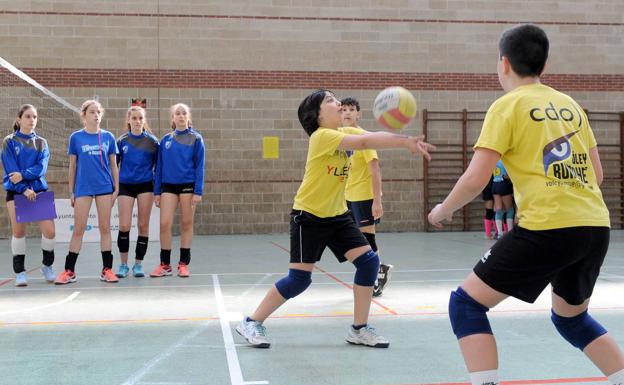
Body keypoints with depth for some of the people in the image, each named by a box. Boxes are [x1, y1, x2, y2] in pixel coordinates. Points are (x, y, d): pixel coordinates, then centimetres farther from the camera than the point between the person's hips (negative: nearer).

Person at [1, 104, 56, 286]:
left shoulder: (41, 143, 10)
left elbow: (41, 168, -4)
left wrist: (23, 174, -19)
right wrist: (24, 188, -18)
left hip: (39, 191, 2)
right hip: (16, 192, -2)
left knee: (49, 231, -7)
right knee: (18, 232, -1)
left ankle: (47, 266, 15)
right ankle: (20, 272, 12)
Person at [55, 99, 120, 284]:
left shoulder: (108, 137, 5)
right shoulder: (76, 137, 3)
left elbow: (113, 165, 9)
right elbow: (72, 166, 6)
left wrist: (116, 188, 3)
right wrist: (71, 192, 4)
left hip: (105, 187, 1)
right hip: (83, 188, -1)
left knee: (105, 228, 3)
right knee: (78, 229, 0)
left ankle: (107, 269, 9)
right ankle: (69, 271, 7)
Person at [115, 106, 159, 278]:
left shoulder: (152, 141, 2)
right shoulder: (122, 141, 3)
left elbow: (157, 165, 6)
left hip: (145, 185, 0)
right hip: (125, 185, 0)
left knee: (143, 226, 1)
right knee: (124, 226, -6)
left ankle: (138, 264, 12)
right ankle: (123, 264, 8)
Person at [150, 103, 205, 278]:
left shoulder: (195, 138, 1)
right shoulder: (166, 140, 8)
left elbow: (199, 166, -3)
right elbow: (159, 166, 9)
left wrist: (198, 191, -10)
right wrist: (157, 191, 4)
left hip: (188, 185, -2)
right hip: (168, 185, 2)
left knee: (186, 224, 4)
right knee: (164, 224, -5)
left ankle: (183, 264, 13)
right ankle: (165, 264, 6)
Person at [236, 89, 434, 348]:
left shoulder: (347, 132, 3)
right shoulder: (321, 136, -19)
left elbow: (373, 138, -14)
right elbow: (363, 142, -32)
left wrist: (407, 141, -33)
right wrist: (404, 141, -35)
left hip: (337, 215, 8)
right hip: (309, 216, -7)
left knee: (369, 261, -4)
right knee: (299, 279, -7)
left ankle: (359, 329, 8)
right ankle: (252, 323, 11)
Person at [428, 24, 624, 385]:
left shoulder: (507, 105, -2)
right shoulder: (570, 104, 16)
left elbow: (475, 179, -8)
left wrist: (443, 210, 10)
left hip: (547, 228, -7)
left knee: (466, 304, 5)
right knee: (571, 317, 29)